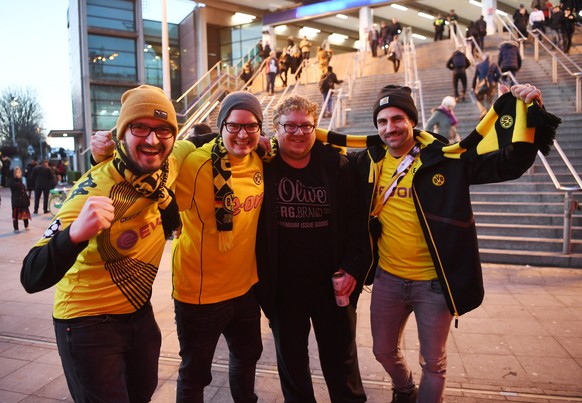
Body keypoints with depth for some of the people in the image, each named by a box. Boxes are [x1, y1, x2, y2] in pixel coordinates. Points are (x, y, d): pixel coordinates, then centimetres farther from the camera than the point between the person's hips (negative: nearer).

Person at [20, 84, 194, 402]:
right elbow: (32, 278, -34)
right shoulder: (94, 189, -29)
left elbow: (192, 144, 14)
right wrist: (75, 232, -52)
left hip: (139, 311, 6)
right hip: (87, 322, -6)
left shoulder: (168, 167, -11)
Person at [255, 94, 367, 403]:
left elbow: (355, 219, 0)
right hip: (283, 287, 0)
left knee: (341, 357, 18)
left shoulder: (336, 165, -4)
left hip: (333, 283, 1)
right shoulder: (263, 166, -8)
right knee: (291, 358, 19)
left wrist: (351, 267, -6)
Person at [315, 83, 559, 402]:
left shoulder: (447, 158, -12)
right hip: (387, 280, 4)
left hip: (433, 283, -3)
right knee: (384, 352, 23)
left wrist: (525, 111, -21)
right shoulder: (368, 162, -3)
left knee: (433, 363, 15)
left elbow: (511, 163, -12)